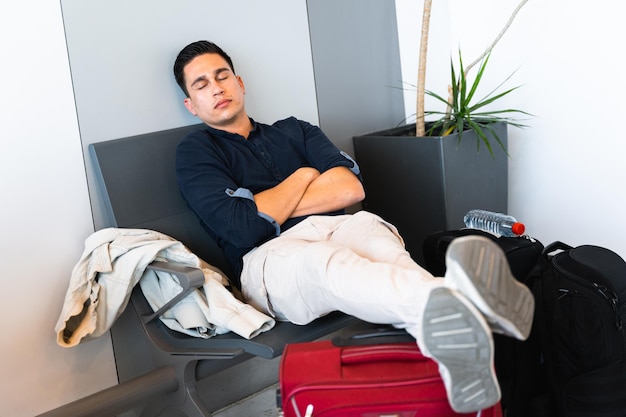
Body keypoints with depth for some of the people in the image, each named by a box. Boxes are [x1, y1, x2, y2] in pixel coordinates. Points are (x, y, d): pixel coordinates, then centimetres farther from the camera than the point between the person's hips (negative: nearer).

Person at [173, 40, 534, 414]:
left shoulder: (293, 131, 28)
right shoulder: (196, 152, 14)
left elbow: (350, 187, 9)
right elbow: (244, 226, -5)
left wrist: (272, 206, 1)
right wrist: (303, 176, 7)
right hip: (270, 256, -3)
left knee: (368, 226, -34)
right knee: (323, 260, -40)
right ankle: (451, 305, -69)